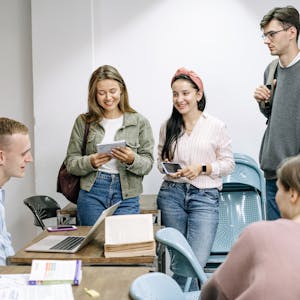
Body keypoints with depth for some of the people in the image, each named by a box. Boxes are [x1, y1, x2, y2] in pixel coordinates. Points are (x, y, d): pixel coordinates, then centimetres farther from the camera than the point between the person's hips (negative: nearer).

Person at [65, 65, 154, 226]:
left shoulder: (139, 122, 4)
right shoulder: (83, 122, 5)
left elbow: (148, 164, 3)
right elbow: (70, 163, 4)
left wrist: (132, 160, -18)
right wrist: (91, 162, -15)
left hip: (126, 196, 0)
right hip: (91, 193, 1)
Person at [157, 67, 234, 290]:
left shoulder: (216, 127, -1)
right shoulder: (168, 127, 9)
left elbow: (228, 163, 3)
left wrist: (202, 168, -13)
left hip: (205, 196, -3)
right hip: (172, 194, 3)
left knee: (197, 261, -14)